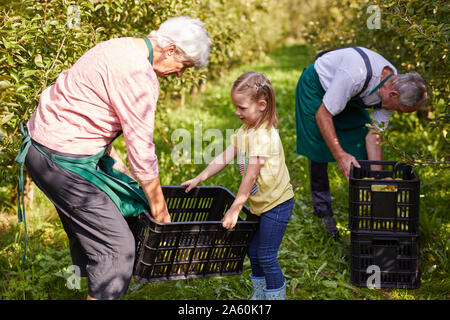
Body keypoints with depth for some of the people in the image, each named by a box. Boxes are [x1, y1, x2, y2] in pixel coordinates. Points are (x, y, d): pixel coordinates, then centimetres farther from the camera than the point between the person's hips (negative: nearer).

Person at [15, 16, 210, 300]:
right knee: (117, 246, -8)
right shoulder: (139, 75, -21)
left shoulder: (122, 48, 10)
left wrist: (115, 163, 19)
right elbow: (142, 150, -18)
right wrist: (160, 211, -7)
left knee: (87, 231, 22)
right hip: (63, 158, -11)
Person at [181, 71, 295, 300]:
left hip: (276, 203, -9)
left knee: (266, 256, -3)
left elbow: (250, 176, -25)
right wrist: (200, 178, 10)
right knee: (253, 251, 17)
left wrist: (235, 209, -22)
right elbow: (225, 157, 12)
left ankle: (276, 296, 12)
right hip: (260, 203, 9)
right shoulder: (245, 130, 4)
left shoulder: (264, 136, -25)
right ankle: (259, 295, 31)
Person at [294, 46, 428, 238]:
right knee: (318, 149, -8)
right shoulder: (356, 74, -42)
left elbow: (374, 136, -13)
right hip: (316, 87, -6)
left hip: (350, 97, 6)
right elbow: (323, 114, -34)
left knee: (360, 146, -5)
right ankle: (323, 211, 6)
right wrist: (340, 155, -37)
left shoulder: (394, 88, -20)